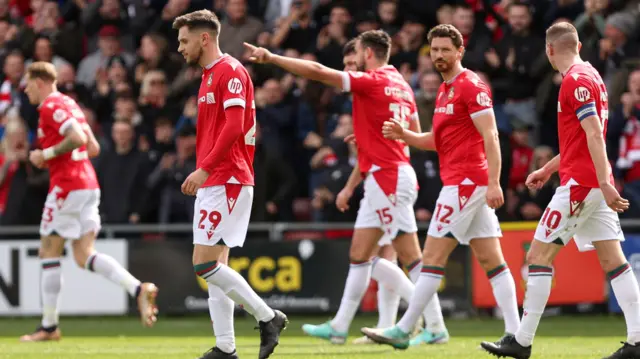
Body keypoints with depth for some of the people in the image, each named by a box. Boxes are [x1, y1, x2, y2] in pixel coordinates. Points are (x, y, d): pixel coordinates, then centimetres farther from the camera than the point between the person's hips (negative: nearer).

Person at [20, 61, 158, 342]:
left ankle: (49, 326, 4)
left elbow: (77, 138, -23)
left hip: (66, 186, -9)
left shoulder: (51, 106, -9)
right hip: (88, 184, 9)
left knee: (49, 253, 1)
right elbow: (93, 148, 21)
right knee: (84, 257, 4)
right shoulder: (69, 104, 20)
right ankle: (138, 289, -15)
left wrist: (46, 154, -12)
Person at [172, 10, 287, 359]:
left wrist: (205, 168, -24)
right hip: (213, 183, 10)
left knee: (205, 264, -14)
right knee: (214, 267, 6)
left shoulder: (230, 71, -11)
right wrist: (201, 174, 16)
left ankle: (268, 317, -5)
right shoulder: (209, 77, 19)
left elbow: (234, 126, -21)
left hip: (227, 182, -10)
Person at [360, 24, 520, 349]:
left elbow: (490, 136, -17)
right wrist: (404, 135, 9)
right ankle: (514, 333, -1)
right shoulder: (445, 90, 20)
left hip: (464, 182, -10)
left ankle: (402, 331, -3)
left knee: (433, 256, -6)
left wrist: (494, 183, -24)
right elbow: (438, 140, 26)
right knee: (491, 259, 4)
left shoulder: (471, 86, -10)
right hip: (466, 183, 10)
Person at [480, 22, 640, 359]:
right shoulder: (590, 75, 17)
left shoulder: (576, 80, -13)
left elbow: (594, 134, -22)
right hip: (597, 185, 9)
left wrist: (604, 183, -28)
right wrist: (548, 169, 31)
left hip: (579, 183, -9)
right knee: (613, 259, 4)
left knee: (539, 256, -3)